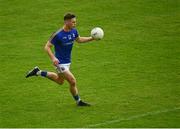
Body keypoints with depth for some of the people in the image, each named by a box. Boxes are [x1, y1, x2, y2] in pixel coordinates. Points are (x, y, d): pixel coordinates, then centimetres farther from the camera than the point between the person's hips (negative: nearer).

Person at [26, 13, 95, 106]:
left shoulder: (74, 31, -4)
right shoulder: (58, 35, -25)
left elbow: (79, 40, 17)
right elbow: (47, 47, -19)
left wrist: (92, 38, 4)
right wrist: (53, 58, -33)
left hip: (67, 61, 9)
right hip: (60, 63, -9)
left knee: (60, 81, 26)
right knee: (73, 82, -7)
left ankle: (38, 72, 35)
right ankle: (78, 101, 14)